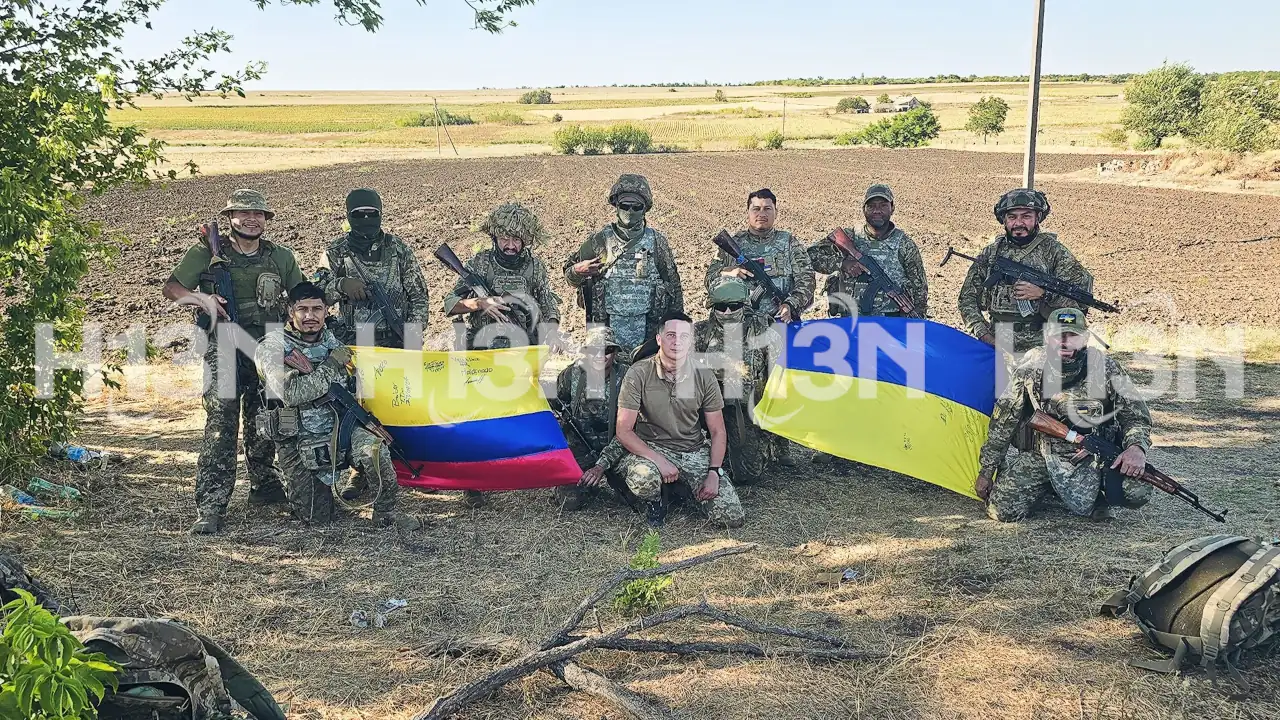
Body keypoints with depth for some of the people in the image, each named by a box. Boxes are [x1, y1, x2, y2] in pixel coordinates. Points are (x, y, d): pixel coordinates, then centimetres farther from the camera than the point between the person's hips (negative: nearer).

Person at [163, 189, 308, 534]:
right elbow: (171, 288, 3)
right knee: (220, 427, -12)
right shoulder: (207, 253, 2)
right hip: (224, 350, -4)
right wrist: (201, 297, -16)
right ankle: (211, 507, -12)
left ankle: (264, 486, 34)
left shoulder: (281, 257, 10)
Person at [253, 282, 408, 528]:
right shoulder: (272, 347, -4)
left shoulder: (333, 342, 12)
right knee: (316, 517, -2)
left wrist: (311, 372, -1)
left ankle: (386, 514, -9)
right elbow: (292, 394, -18)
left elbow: (353, 387, 10)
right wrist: (332, 365, -13)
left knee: (374, 450, -33)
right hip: (301, 441, -2)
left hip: (342, 427, 2)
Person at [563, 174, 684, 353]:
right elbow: (569, 270, 14)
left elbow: (674, 286, 10)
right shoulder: (599, 241, 5)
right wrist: (577, 271, -10)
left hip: (647, 330, 0)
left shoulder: (657, 242, 6)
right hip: (607, 329, 0)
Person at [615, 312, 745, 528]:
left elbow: (717, 432, 3)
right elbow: (624, 431, -13)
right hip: (651, 448, -3)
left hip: (695, 452, 3)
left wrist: (714, 473, -10)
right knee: (643, 478, -41)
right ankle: (656, 503, -1)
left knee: (733, 518, -11)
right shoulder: (639, 374, -13)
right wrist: (659, 461, -24)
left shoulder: (704, 378, -4)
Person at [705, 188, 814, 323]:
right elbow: (710, 280, 13)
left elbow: (806, 279, 5)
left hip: (781, 320, 0)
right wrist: (727, 273, -8)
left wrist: (790, 305, -12)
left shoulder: (788, 243, 12)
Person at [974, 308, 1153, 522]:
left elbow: (1135, 413, -4)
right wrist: (987, 470, 1)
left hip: (1095, 456, -1)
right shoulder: (1031, 367, -10)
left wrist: (1137, 447, -27)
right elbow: (1003, 420, -2)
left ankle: (1101, 488, 11)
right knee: (1003, 510, -13)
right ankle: (1046, 488, 19)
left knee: (1138, 492, -26)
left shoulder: (1106, 368, -12)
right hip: (1042, 455, 1)